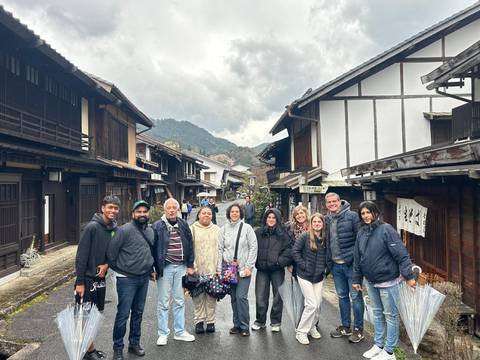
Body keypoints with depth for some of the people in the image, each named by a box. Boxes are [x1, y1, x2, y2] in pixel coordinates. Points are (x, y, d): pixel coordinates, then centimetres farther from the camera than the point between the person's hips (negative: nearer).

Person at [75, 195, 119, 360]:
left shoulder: (115, 229, 0)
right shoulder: (92, 227, -18)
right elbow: (81, 255, -18)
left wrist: (106, 265, -9)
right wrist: (80, 282, -18)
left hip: (101, 278, 6)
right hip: (87, 278, -6)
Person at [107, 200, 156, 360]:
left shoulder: (151, 231, 7)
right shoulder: (124, 230, -15)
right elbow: (111, 252, -13)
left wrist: (151, 269, 14)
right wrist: (119, 269, -2)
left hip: (144, 279, 6)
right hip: (127, 279, -6)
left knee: (138, 313, 16)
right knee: (123, 314, 0)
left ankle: (134, 343, 31)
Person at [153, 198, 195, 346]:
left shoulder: (183, 224, 5)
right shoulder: (157, 226, -5)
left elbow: (189, 245, 8)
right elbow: (153, 248, -5)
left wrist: (190, 265, 5)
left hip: (181, 267, 3)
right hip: (165, 267, -3)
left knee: (179, 301, 13)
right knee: (163, 302, 6)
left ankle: (180, 332, 25)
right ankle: (163, 334, 19)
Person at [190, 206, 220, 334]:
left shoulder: (217, 230, 9)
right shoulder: (192, 229, 2)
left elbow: (220, 249, 8)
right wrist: (191, 266, -8)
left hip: (212, 269, 2)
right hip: (197, 269, -1)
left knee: (211, 296, 6)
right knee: (198, 296, 4)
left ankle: (210, 321, 17)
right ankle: (199, 321, 17)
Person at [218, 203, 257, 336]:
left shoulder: (247, 228, -1)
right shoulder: (224, 229, 5)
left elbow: (253, 248, -3)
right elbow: (220, 249, 7)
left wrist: (249, 266, -8)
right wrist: (219, 268, 2)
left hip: (243, 269, -3)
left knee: (241, 296, -8)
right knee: (233, 298, 9)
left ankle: (244, 326, 7)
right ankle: (237, 324, 23)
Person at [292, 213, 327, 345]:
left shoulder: (325, 238, 1)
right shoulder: (305, 236, -11)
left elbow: (327, 256, 15)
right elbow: (295, 251, -11)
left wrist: (324, 267, 4)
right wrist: (303, 265, -13)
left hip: (319, 277, 5)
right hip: (305, 275, -5)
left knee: (318, 304, 8)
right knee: (312, 304, -8)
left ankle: (312, 327, 32)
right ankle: (301, 332, 7)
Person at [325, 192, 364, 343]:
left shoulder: (352, 216, -9)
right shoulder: (326, 220, 8)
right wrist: (328, 262, 10)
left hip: (351, 263, -5)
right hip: (335, 264, 6)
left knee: (355, 296, 4)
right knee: (342, 296, 16)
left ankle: (358, 329, 18)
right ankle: (345, 326, 30)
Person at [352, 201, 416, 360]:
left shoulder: (386, 229, -15)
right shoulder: (361, 233, 4)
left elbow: (401, 254, -18)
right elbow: (357, 258, 10)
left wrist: (409, 276, -22)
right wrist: (356, 279, 13)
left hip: (387, 280, -6)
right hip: (371, 281, 6)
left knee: (390, 315, 6)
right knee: (377, 313, 18)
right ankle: (378, 345, 32)